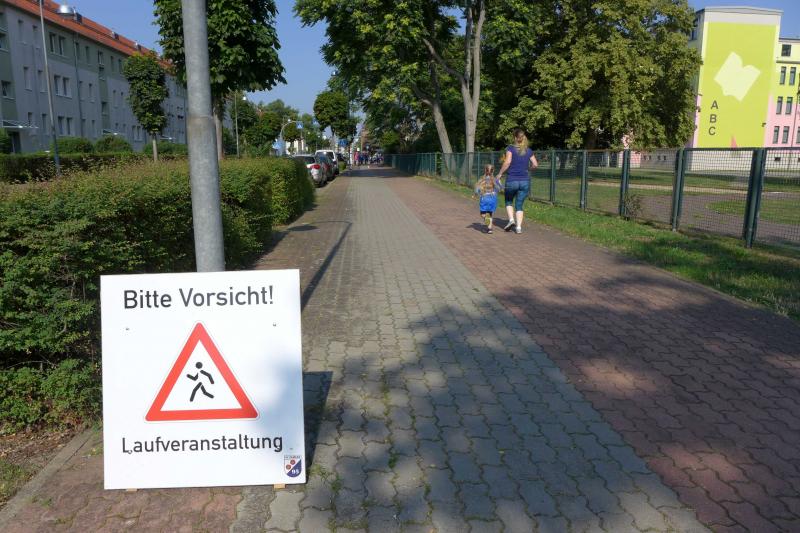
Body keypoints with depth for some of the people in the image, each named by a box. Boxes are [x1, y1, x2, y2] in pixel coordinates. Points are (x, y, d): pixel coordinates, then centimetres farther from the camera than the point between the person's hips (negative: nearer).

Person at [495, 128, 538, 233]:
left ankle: (511, 220, 1)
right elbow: (535, 164, 4)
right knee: (519, 205, 12)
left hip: (511, 180, -3)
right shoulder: (528, 151, 6)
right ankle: (518, 227, 1)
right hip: (525, 181, 3)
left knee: (508, 201, 21)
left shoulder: (511, 148, -5)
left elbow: (507, 162, -18)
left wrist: (500, 173, -7)